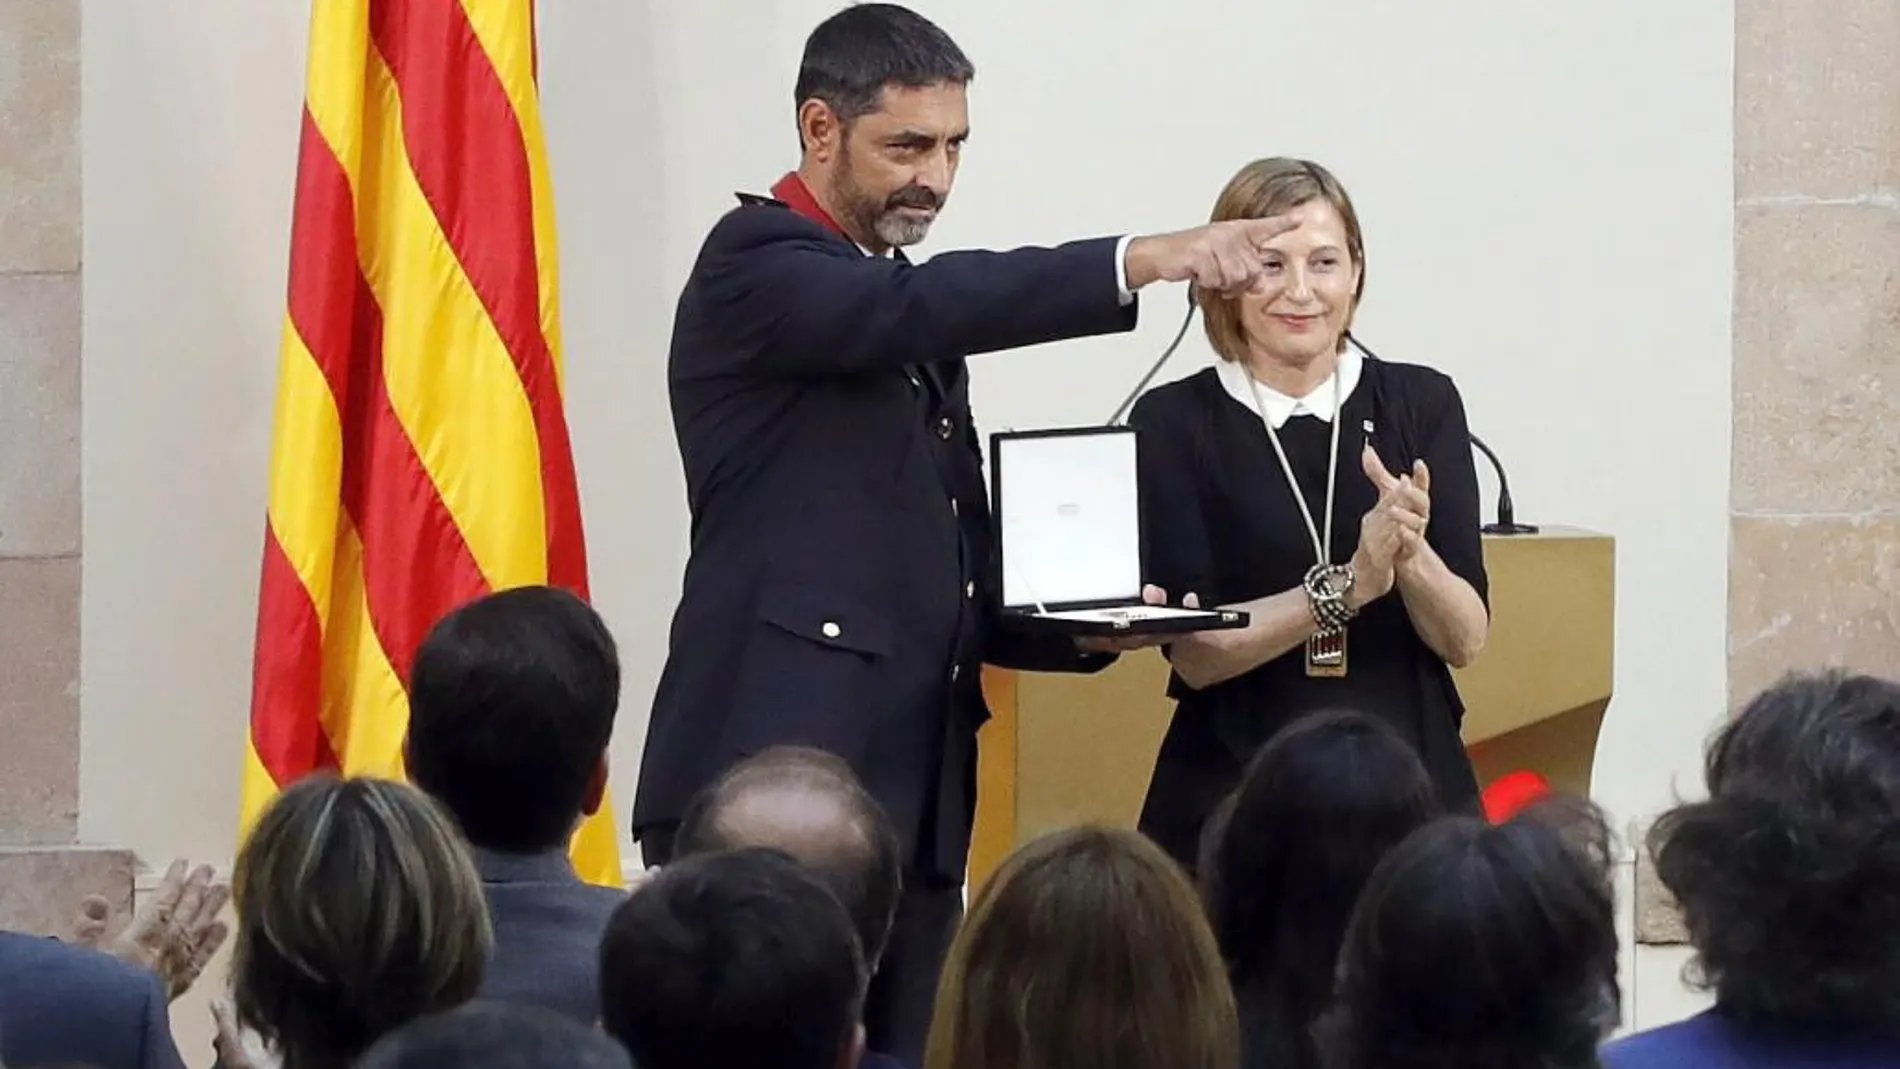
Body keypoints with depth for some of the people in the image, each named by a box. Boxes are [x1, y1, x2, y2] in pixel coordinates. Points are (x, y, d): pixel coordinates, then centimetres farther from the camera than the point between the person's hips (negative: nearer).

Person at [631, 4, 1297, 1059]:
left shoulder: (915, 330, 23)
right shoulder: (754, 264, -3)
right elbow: (931, 303, -23)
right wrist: (1145, 258, -31)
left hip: (910, 797, 9)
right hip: (771, 785, -8)